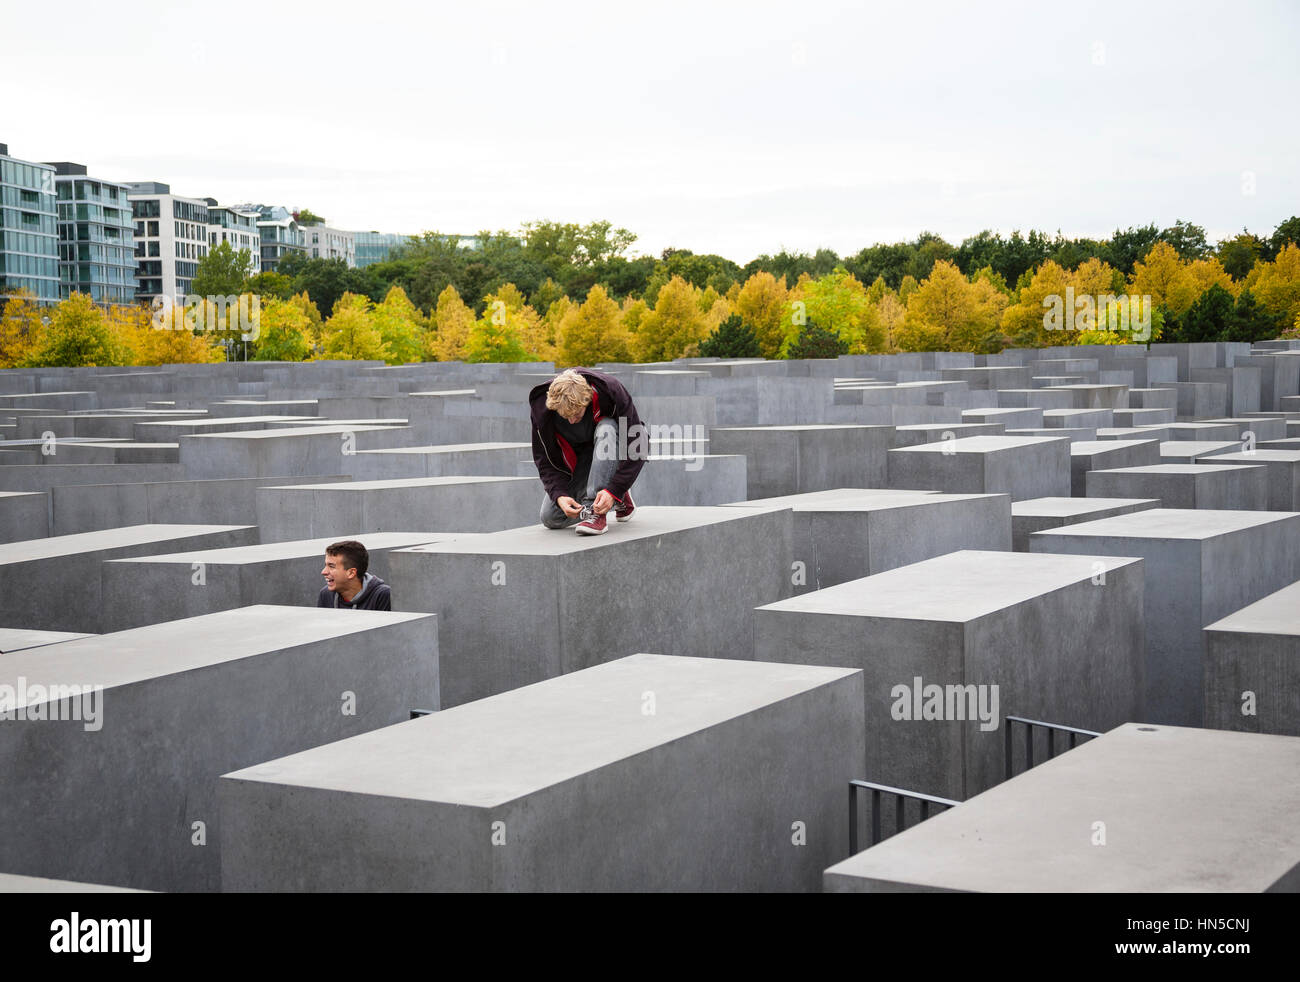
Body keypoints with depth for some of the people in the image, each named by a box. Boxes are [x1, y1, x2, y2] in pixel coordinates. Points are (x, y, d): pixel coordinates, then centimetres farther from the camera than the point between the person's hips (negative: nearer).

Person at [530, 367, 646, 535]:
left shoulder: (611, 391, -33)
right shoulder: (541, 407, -24)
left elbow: (636, 446, -30)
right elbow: (545, 460, -15)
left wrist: (613, 491, -39)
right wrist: (559, 495, -33)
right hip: (576, 462, 3)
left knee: (606, 428, -38)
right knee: (550, 518, -11)